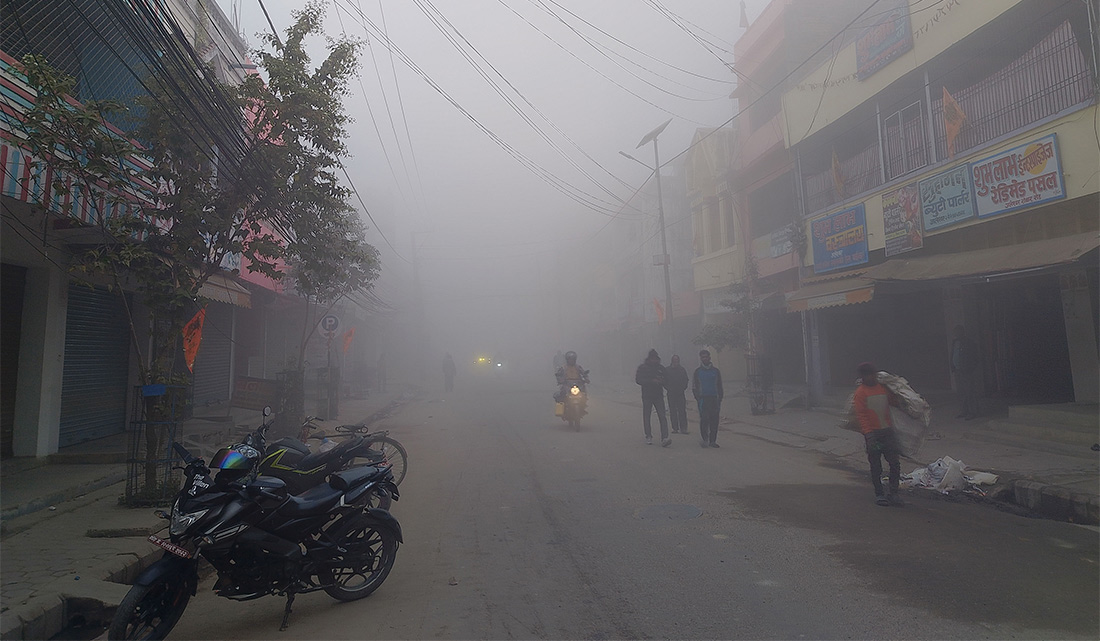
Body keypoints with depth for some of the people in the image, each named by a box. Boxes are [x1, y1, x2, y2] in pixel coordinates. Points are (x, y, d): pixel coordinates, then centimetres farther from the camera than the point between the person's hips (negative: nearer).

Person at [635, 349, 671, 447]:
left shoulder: (661, 368, 10)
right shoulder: (642, 367, 0)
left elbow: (666, 380, 16)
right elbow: (638, 380, -9)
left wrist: (661, 381, -9)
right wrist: (652, 381, -19)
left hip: (658, 395, 1)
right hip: (647, 396, -1)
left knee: (662, 417, -10)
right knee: (646, 417, 6)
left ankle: (664, 439, -17)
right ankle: (648, 437, 19)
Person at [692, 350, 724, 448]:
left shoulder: (715, 371, 13)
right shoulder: (697, 371, 8)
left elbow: (719, 386, 16)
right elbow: (694, 387, 8)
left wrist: (720, 399, 6)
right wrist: (698, 398, -4)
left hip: (714, 399, 2)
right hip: (703, 398, -2)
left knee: (714, 420, 0)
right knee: (704, 419, -13)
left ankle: (712, 440, 7)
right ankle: (704, 439, -11)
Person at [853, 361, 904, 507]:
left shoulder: (883, 388, 10)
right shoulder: (860, 392, -5)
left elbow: (894, 402, 25)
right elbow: (860, 415, -11)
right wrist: (868, 433, -20)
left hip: (888, 431, 4)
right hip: (873, 433, -4)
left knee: (895, 463, 1)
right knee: (875, 466, 6)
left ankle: (893, 494, 11)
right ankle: (879, 494, 18)